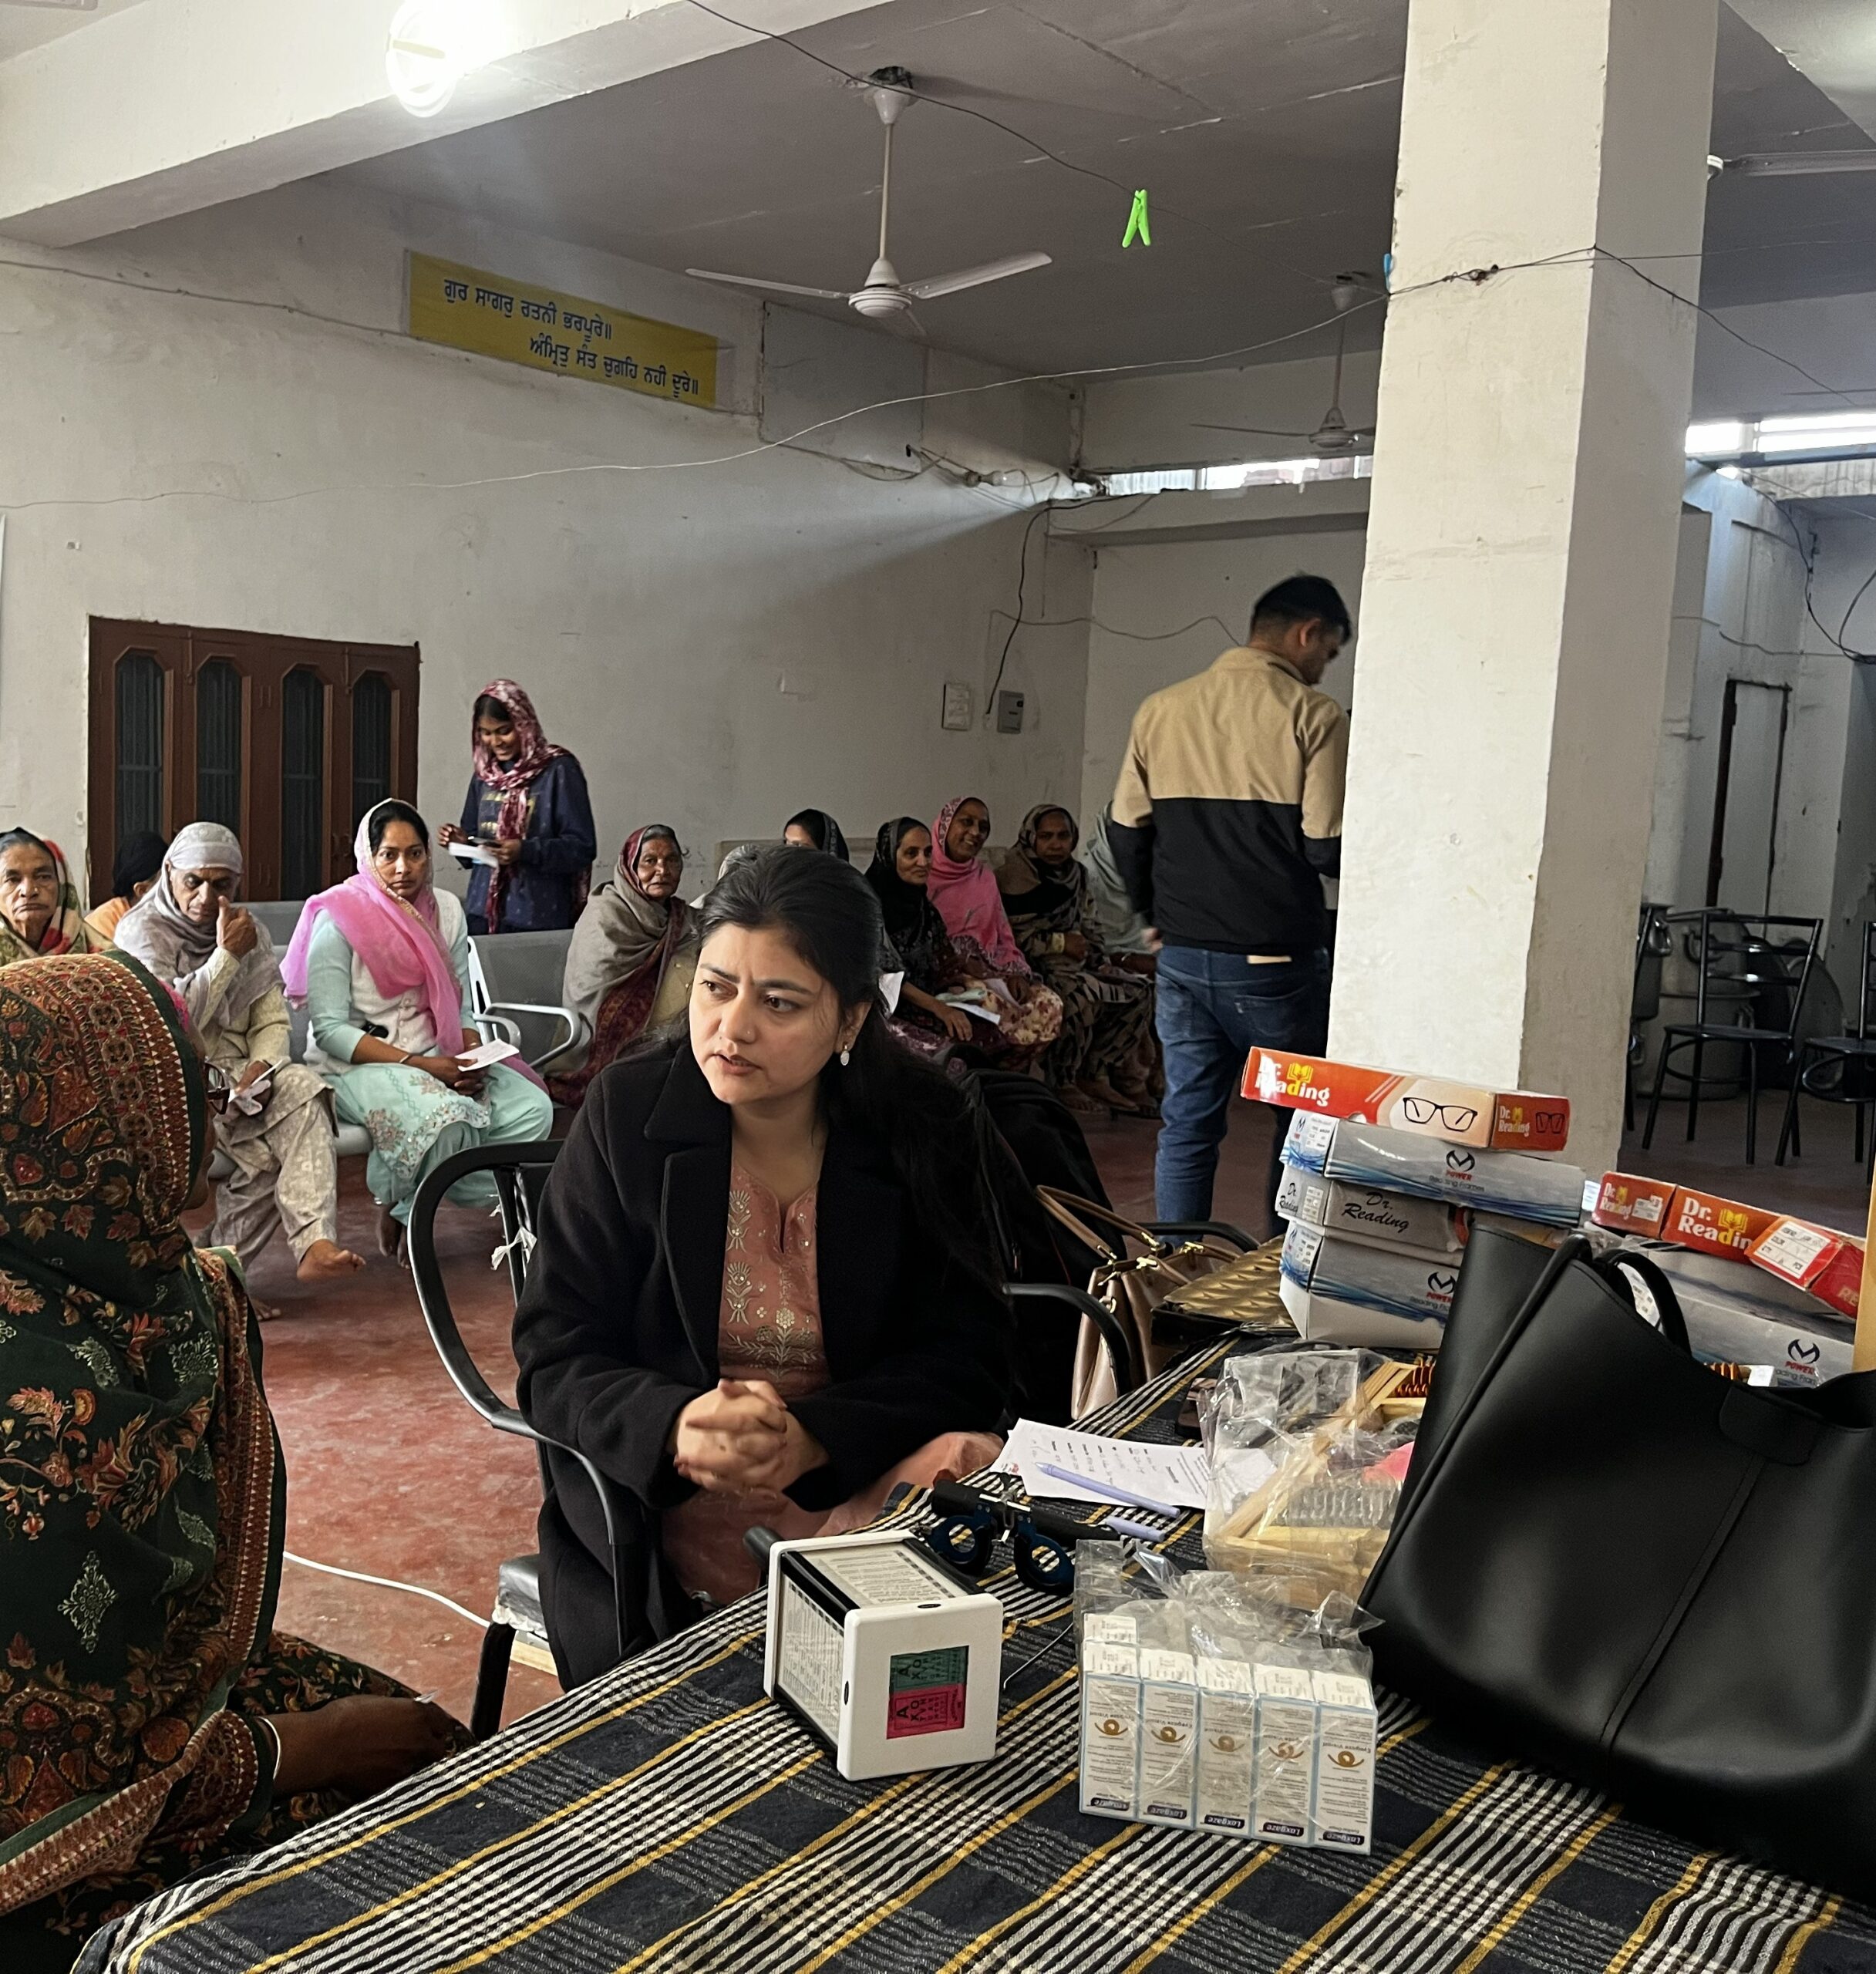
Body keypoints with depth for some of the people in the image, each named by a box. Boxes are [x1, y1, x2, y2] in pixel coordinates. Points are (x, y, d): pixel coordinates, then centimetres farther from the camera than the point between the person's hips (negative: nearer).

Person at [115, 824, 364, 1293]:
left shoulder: (250, 934, 14)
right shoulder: (141, 932, -2)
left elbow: (274, 1022, 8)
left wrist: (261, 1068, -13)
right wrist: (227, 955, -15)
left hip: (238, 1075, 4)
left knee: (303, 1087, -29)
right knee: (268, 1151, -30)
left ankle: (316, 1242, -38)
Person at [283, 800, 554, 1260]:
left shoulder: (446, 909, 9)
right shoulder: (339, 920, -9)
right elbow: (330, 1030, -14)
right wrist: (420, 1065, -21)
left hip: (438, 1059, 7)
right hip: (356, 1065, -6)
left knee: (533, 1108, -17)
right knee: (446, 1119, -36)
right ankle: (398, 1205, -3)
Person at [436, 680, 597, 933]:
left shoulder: (559, 771, -7)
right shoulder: (484, 774, 12)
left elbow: (583, 847, -11)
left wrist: (526, 851, -22)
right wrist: (461, 841, -1)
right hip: (483, 912, 5)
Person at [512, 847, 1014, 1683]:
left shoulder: (925, 1130, -1)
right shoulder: (628, 1113, -2)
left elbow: (970, 1358, -2)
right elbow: (555, 1358, -3)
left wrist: (813, 1438, -20)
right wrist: (675, 1427, -25)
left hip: (870, 1490, 3)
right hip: (662, 1523, -2)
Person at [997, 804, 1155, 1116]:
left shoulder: (1076, 874, 14)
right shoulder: (1014, 877, -13)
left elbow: (1088, 925, 23)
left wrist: (1098, 959, 4)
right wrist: (1060, 943, -17)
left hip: (1074, 962, 9)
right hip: (1033, 967, -9)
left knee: (1139, 990, -2)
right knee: (1083, 995, -35)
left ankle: (1093, 1073, -1)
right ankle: (1061, 1083, -19)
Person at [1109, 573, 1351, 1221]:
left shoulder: (1160, 709, 6)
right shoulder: (1312, 715, -9)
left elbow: (1125, 833, 8)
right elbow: (1329, 849, -14)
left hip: (1183, 956, 5)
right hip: (1275, 961, -4)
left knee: (1187, 1124, 11)